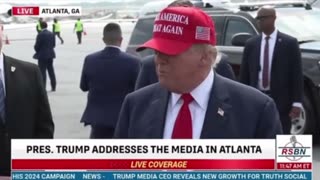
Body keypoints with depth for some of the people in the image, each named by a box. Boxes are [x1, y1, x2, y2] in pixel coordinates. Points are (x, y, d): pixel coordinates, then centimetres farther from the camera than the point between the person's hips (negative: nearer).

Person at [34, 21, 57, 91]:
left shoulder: (40, 35, -16)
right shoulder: (52, 34, 4)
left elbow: (37, 46, -12)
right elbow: (54, 44, 9)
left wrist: (37, 51, 8)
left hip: (42, 55, -6)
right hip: (50, 54, 6)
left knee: (42, 71, -2)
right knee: (51, 70, 14)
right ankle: (53, 87, 19)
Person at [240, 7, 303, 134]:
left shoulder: (289, 43, -1)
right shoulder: (251, 44, 8)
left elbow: (297, 75, -4)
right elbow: (244, 74, 9)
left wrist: (297, 103, -10)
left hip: (280, 101, -3)